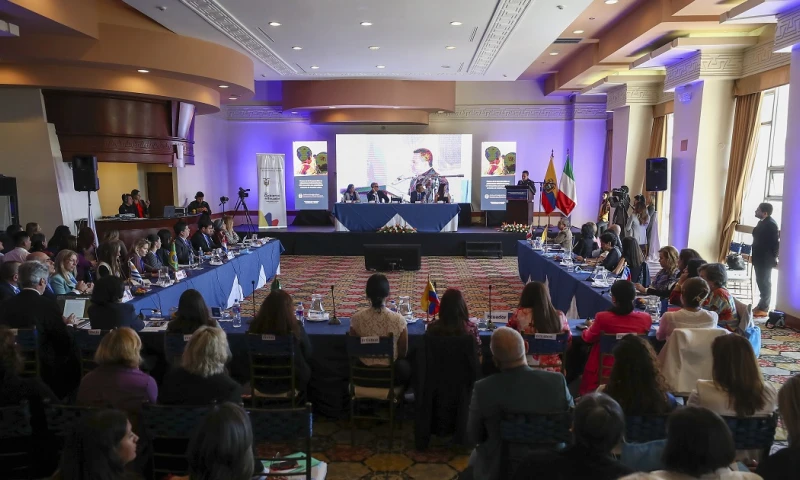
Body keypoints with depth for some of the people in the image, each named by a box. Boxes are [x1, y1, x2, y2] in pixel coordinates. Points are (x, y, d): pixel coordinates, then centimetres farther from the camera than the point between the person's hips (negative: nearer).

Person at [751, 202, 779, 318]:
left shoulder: (771, 224, -19)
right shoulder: (762, 222, 9)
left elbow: (776, 242, -19)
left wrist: (774, 258, -13)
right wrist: (754, 255, 17)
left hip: (766, 260, -9)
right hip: (760, 258, 9)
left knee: (765, 283, 0)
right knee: (761, 282, 16)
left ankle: (764, 309, 8)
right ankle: (762, 305, 26)